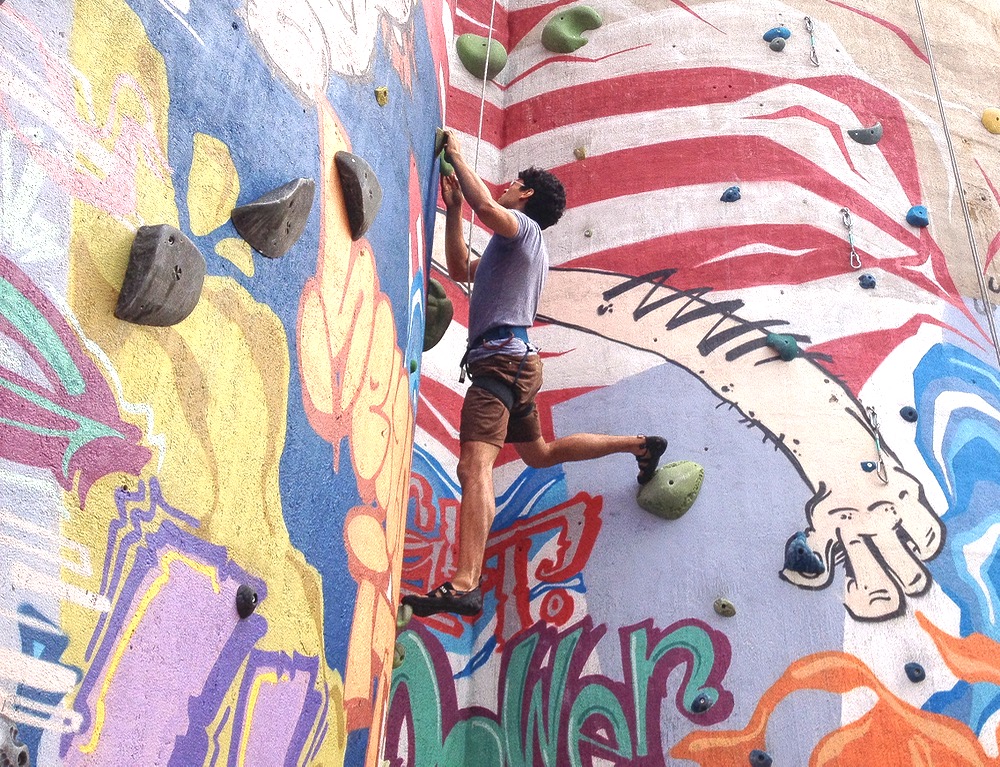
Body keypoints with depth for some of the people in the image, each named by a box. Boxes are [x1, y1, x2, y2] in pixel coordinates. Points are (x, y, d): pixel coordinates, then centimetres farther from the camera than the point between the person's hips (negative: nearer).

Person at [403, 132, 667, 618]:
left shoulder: (523, 226, -1)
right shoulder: (519, 244, 27)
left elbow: (486, 206, -23)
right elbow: (460, 270, 29)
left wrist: (456, 157, -8)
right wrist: (453, 208, 24)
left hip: (501, 359, -11)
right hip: (516, 361, 11)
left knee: (474, 465, -25)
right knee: (539, 453, 27)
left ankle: (464, 586, -37)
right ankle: (641, 446, 36)